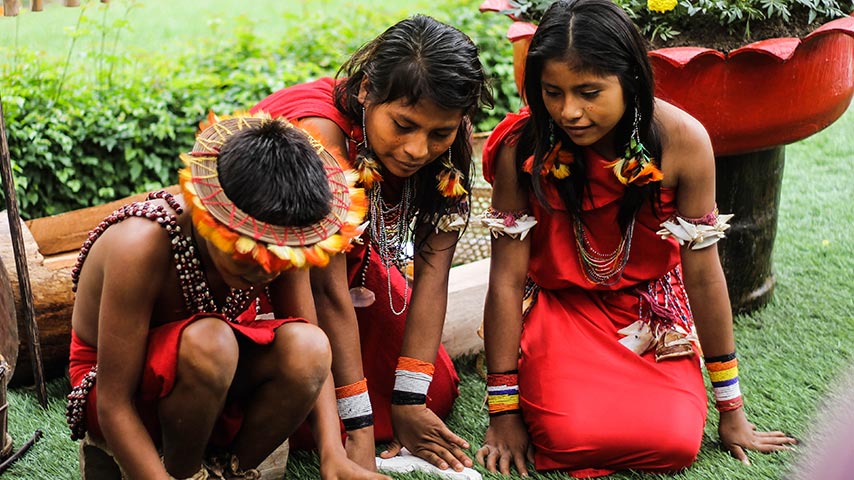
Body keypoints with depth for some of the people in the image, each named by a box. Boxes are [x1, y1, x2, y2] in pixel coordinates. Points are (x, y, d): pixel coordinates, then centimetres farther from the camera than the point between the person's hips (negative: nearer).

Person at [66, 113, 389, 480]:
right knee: (209, 342, -37)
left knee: (306, 346, -26)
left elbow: (311, 359, -8)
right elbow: (114, 404, -29)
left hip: (210, 388, 5)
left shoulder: (278, 236, -16)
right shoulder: (143, 245, -32)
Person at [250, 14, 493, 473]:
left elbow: (432, 269, -20)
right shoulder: (321, 133, -37)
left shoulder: (446, 143, -19)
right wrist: (360, 429, -31)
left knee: (436, 391, -3)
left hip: (348, 251, 5)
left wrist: (408, 401, -23)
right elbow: (330, 291, -34)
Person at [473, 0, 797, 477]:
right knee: (569, 437, -26)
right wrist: (504, 412, -13)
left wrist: (732, 409, -5)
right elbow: (507, 278, -16)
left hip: (652, 309, 1)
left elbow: (703, 274, -12)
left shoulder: (682, 141, -20)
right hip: (558, 308, -1)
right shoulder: (523, 147, -21)